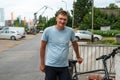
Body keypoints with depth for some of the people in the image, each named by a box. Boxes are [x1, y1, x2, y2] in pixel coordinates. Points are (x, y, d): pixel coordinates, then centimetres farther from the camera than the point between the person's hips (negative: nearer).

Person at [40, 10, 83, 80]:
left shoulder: (70, 31, -3)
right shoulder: (48, 31, -7)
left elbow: (74, 44, 14)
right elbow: (42, 47, 2)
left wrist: (78, 57, 25)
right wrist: (42, 63, 4)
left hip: (64, 66, 1)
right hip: (50, 66, -1)